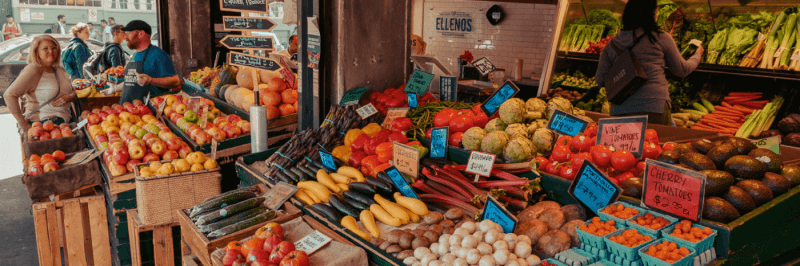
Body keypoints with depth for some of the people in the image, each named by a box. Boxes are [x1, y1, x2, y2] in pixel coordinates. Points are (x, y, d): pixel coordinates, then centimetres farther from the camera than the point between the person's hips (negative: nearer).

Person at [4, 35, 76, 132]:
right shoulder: (33, 71, -7)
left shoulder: (60, 70, 15)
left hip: (63, 123, 6)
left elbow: (73, 93, 23)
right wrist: (23, 125, -14)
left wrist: (68, 97, -2)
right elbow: (9, 95, -14)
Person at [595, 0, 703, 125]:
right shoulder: (661, 38, 4)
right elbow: (682, 70, 15)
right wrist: (698, 55, 36)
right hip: (654, 109, -2)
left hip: (620, 111, 3)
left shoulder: (612, 44, 8)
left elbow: (600, 80, 7)